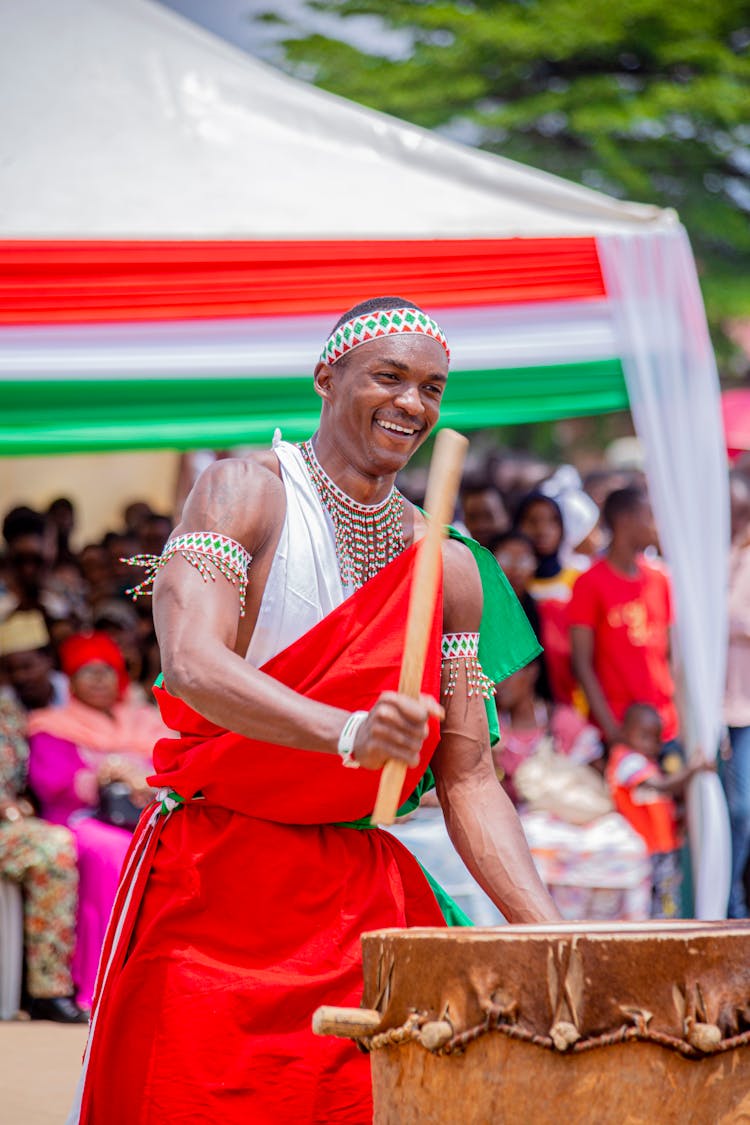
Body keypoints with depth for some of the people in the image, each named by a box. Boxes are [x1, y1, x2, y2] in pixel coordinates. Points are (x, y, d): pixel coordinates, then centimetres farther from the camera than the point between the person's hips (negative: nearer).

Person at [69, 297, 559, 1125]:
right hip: (213, 887, -4)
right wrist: (348, 734, -39)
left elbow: (468, 782, 7)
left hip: (368, 896, 4)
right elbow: (191, 663, -23)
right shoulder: (246, 492, -5)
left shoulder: (449, 570, 8)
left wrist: (554, 938, -6)